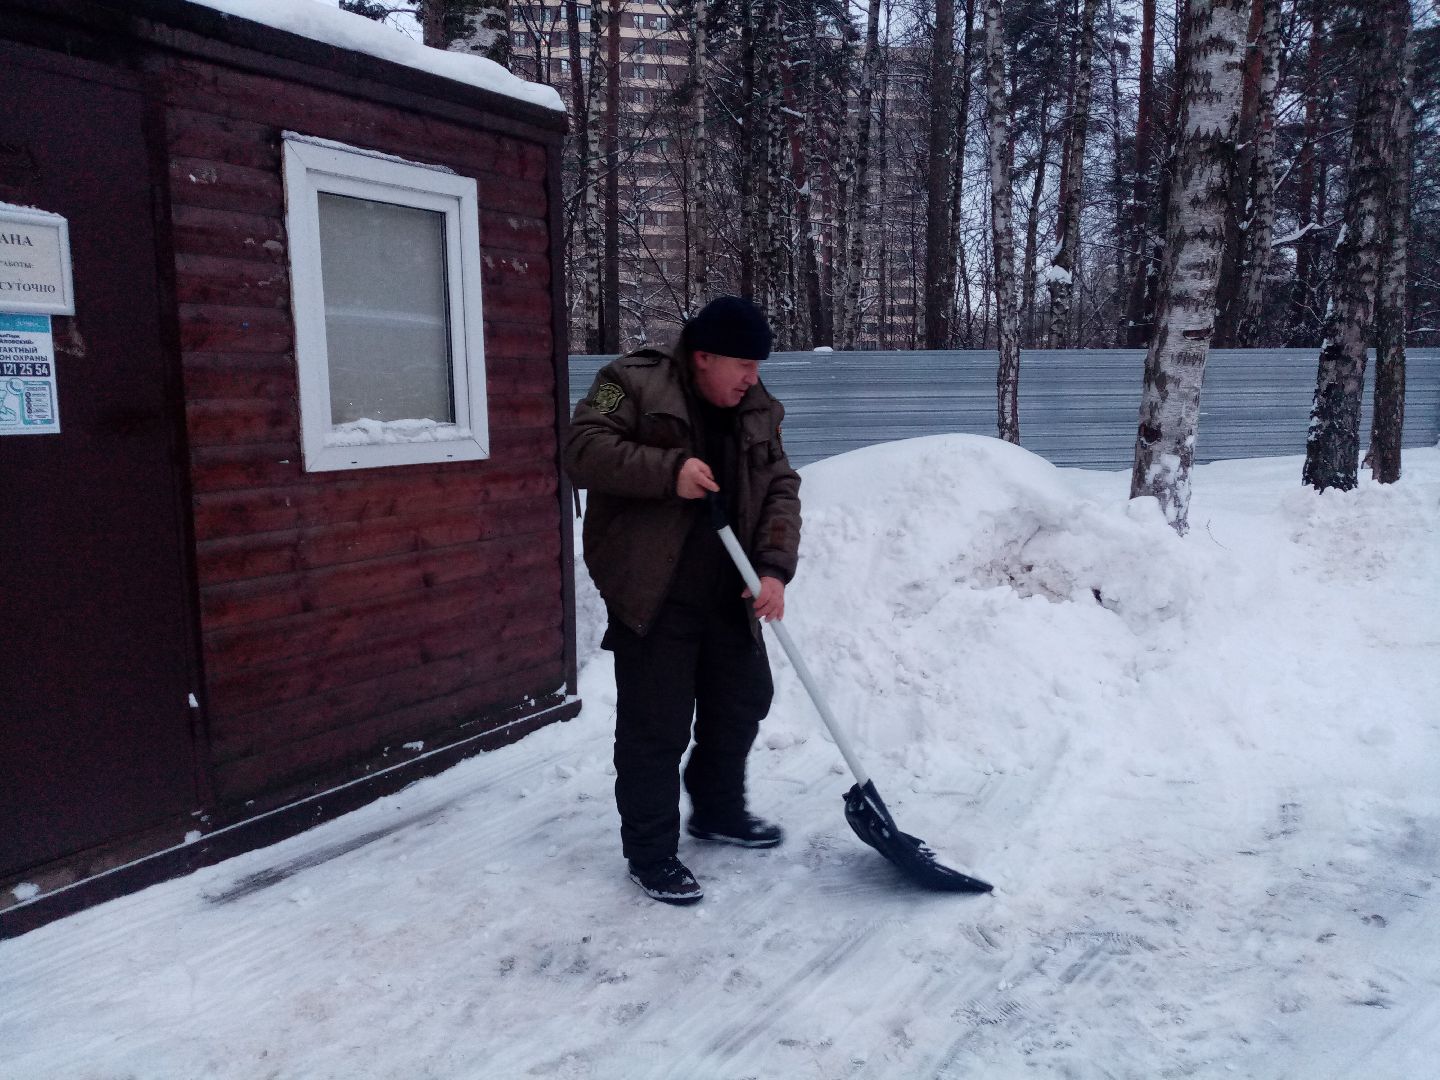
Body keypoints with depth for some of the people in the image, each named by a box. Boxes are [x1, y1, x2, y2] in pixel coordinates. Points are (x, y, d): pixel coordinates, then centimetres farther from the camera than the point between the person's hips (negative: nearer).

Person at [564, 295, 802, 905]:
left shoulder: (757, 412, 8)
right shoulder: (633, 383, -9)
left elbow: (780, 492, 5)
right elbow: (582, 449, -18)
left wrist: (774, 567, -11)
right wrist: (668, 469, -27)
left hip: (727, 596, 7)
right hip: (651, 597, -7)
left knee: (744, 701, 19)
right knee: (654, 727, -1)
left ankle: (718, 810, 42)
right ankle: (650, 854, 16)